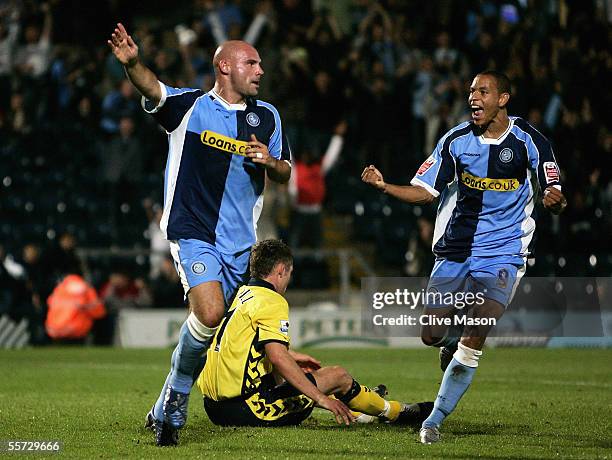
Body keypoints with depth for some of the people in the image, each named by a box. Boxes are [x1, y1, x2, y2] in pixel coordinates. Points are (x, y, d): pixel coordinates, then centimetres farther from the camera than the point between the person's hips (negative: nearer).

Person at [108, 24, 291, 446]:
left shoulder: (267, 117, 10)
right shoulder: (190, 106, -3)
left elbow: (284, 174, 15)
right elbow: (152, 90, -22)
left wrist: (270, 162, -9)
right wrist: (132, 63, -43)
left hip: (240, 241, 5)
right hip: (193, 232, -5)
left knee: (209, 323, 7)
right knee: (210, 314, -23)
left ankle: (167, 409, 23)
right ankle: (177, 393, -3)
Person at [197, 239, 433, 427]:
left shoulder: (242, 293, 15)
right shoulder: (271, 302, -13)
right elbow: (278, 358, -25)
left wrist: (291, 356, 42)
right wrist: (321, 398, -21)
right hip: (245, 408, -9)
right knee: (338, 376, 2)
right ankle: (395, 412, 22)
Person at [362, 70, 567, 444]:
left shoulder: (528, 140, -7)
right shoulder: (456, 140, 1)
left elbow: (555, 196, -4)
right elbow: (425, 191, 6)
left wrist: (556, 201, -29)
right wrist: (384, 186, -11)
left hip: (502, 255, -3)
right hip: (455, 251, 3)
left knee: (473, 342, -13)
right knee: (432, 335, -2)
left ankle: (435, 420, -3)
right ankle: (453, 340, 35)